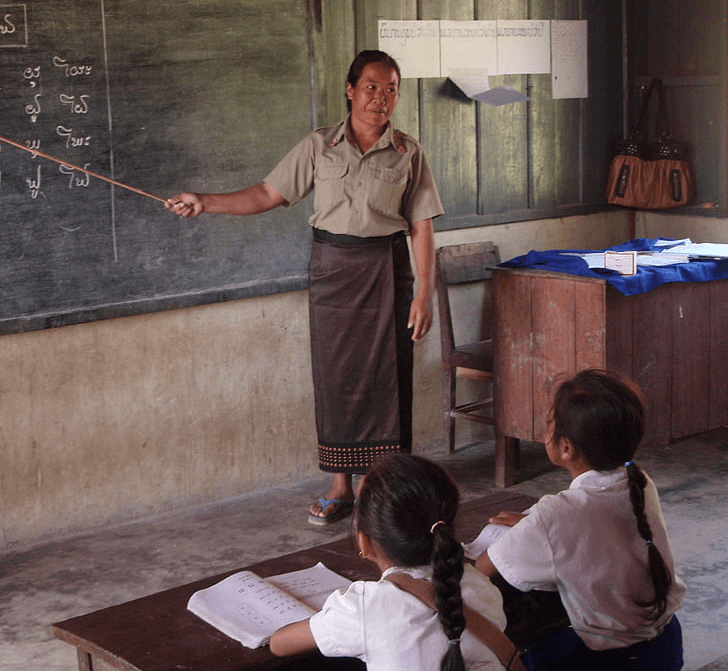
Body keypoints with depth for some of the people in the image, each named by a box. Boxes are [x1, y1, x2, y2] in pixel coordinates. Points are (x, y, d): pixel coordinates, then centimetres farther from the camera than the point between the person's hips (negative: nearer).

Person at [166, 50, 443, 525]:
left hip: (386, 272, -1)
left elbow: (422, 227, 0)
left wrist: (424, 293, -6)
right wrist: (204, 202, -7)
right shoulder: (319, 147, 3)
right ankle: (341, 488, 15)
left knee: (383, 377, -1)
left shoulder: (408, 153, 1)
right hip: (332, 271, 1)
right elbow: (268, 195, 3)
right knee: (335, 378, 4)